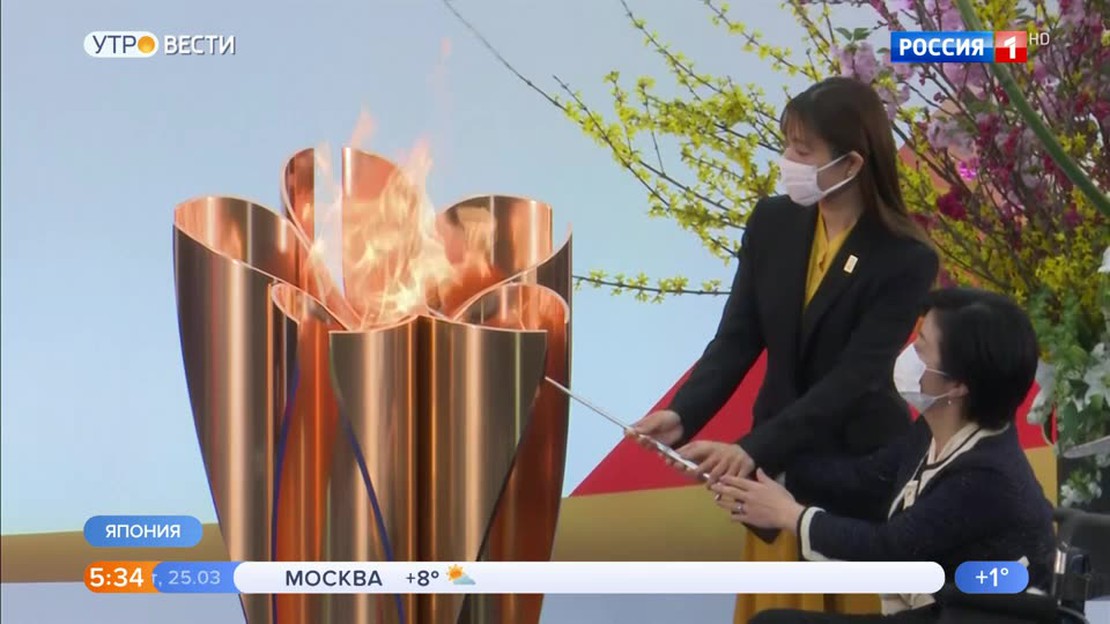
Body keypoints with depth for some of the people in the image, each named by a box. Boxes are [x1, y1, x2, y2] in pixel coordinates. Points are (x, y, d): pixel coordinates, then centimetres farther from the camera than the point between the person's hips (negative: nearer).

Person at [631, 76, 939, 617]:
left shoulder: (905, 259, -18)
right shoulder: (771, 223, -4)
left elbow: (854, 378, -23)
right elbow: (737, 339, -3)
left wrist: (752, 448, -32)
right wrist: (681, 415, -21)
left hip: (861, 472, -4)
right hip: (779, 467, 4)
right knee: (773, 608, 12)